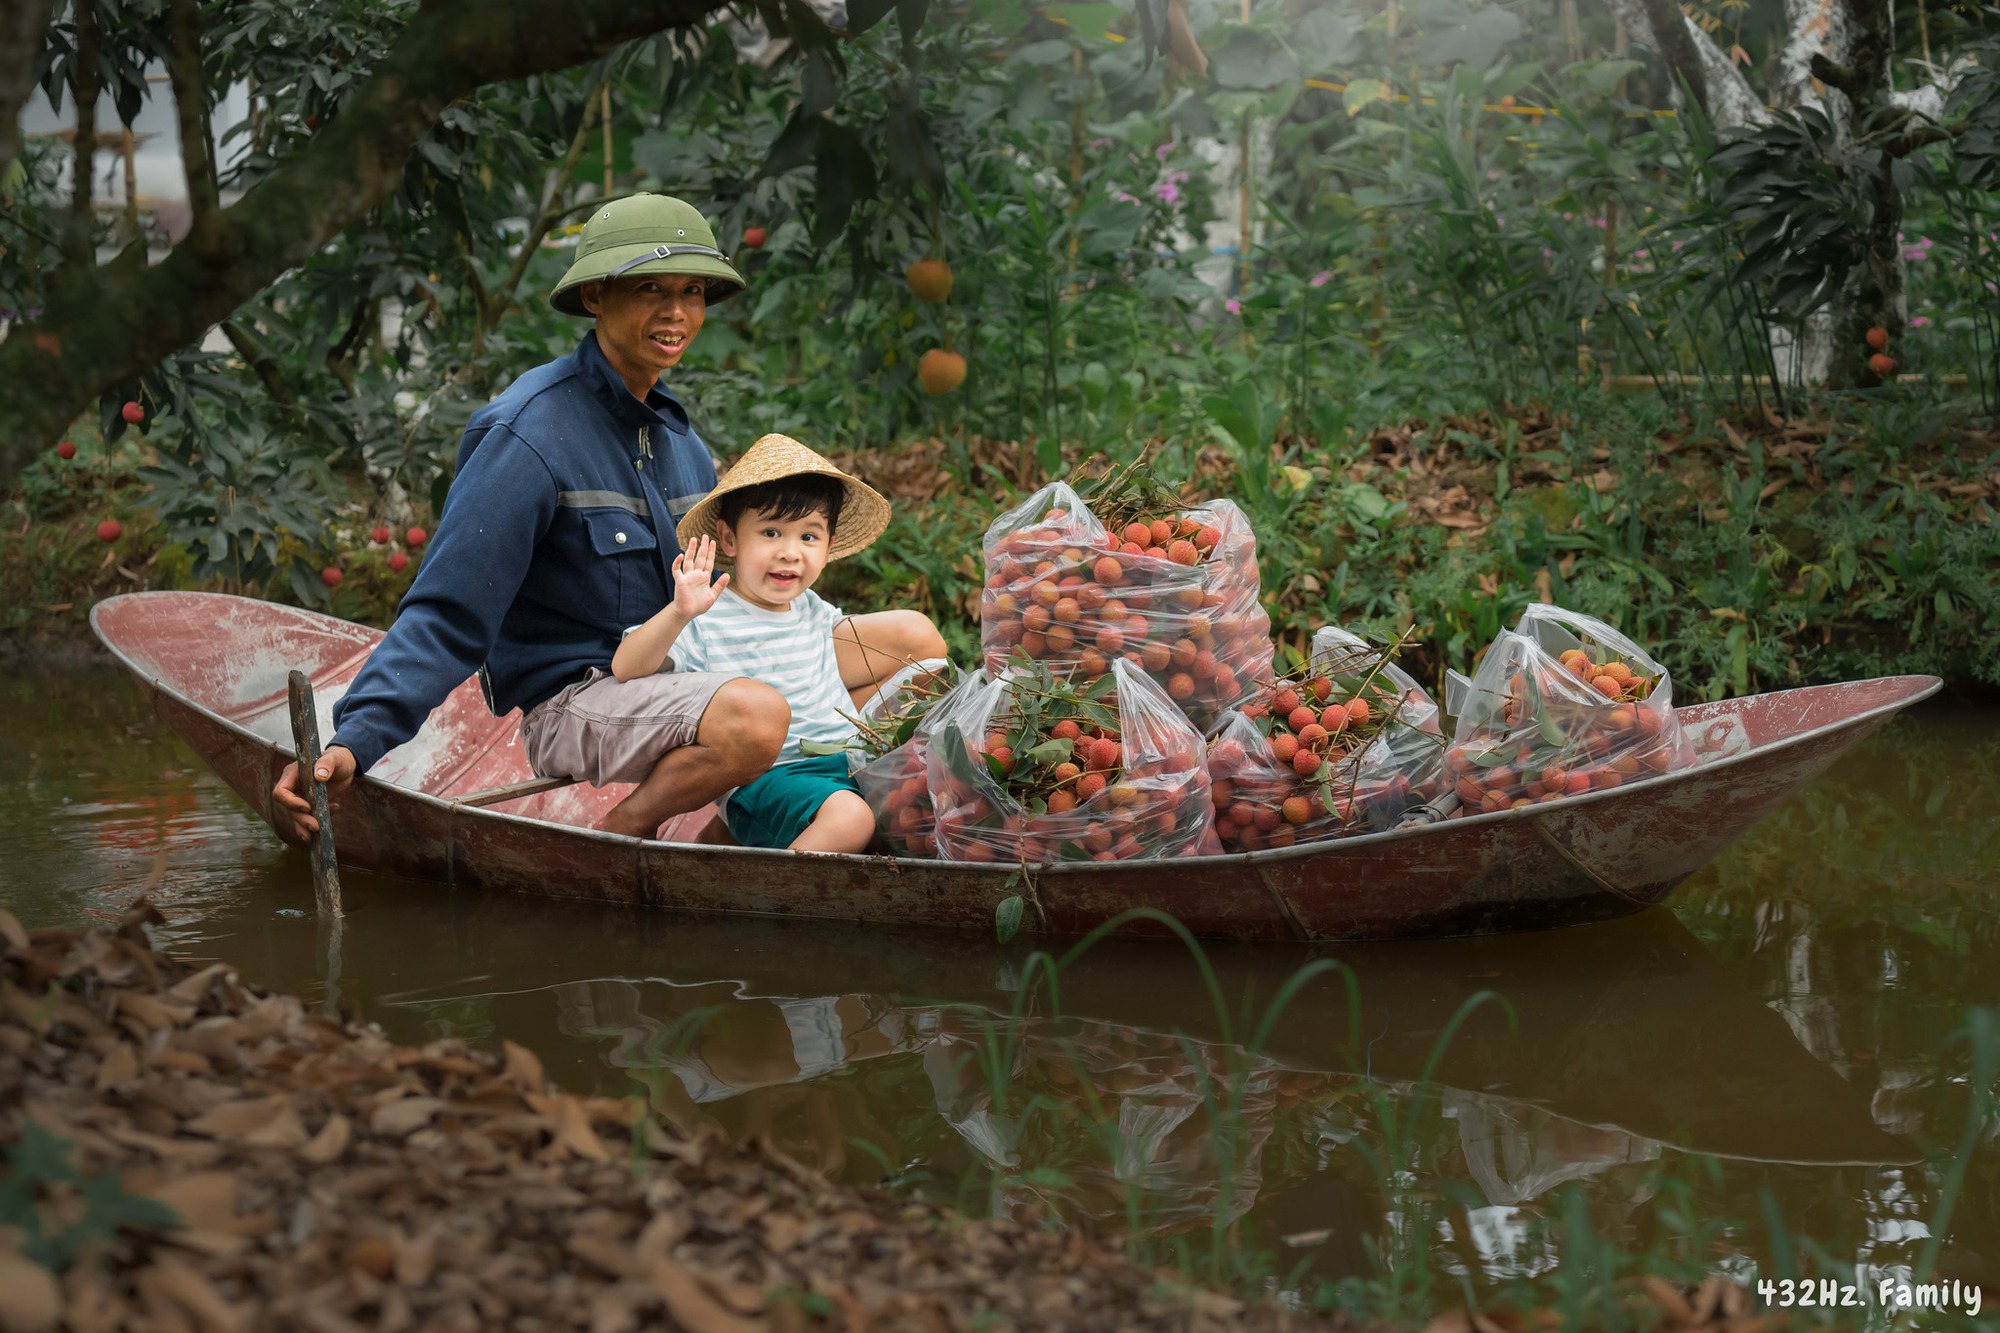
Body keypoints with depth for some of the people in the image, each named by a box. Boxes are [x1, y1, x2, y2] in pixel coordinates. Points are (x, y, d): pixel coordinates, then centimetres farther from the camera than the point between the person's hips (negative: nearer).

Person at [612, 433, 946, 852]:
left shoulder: (812, 609, 15)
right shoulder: (705, 620, -10)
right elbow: (625, 670, -21)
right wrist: (679, 613, -35)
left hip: (846, 766, 9)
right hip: (765, 781, -9)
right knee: (848, 818, -35)